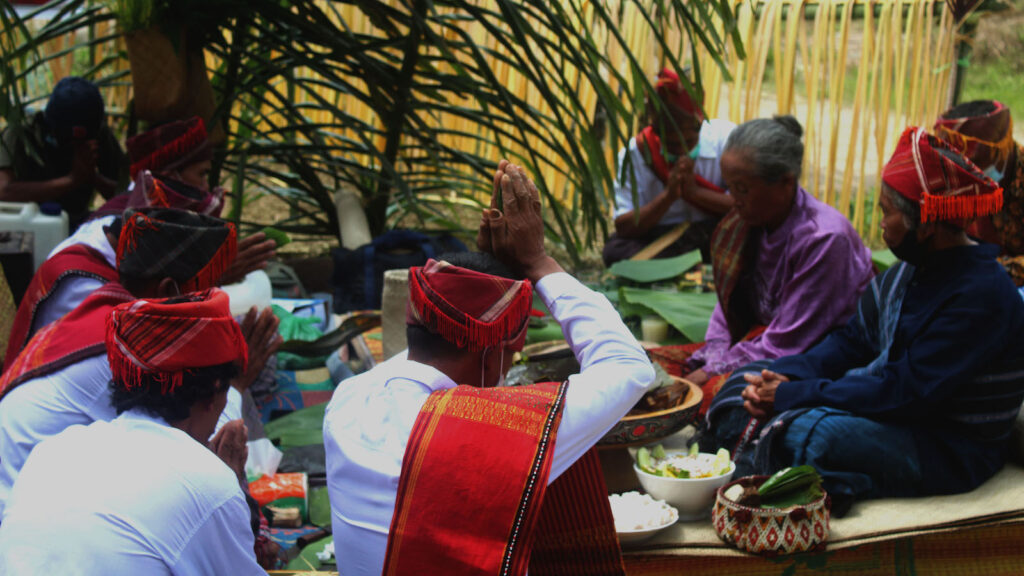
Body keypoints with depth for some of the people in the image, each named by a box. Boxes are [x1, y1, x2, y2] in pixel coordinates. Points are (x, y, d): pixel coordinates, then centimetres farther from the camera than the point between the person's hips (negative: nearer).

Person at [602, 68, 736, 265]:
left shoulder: (724, 138, -7)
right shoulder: (633, 155, -7)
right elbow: (623, 228, -12)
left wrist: (696, 192, -20)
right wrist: (668, 196, -23)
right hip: (659, 240, 1)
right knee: (615, 251, -30)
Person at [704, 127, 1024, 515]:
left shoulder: (981, 297, -23)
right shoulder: (907, 272, 6)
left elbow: (907, 392, -26)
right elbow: (852, 340, 12)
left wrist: (792, 395, -21)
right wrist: (787, 376, -8)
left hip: (949, 452, -10)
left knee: (803, 433, -34)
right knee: (744, 386, 2)